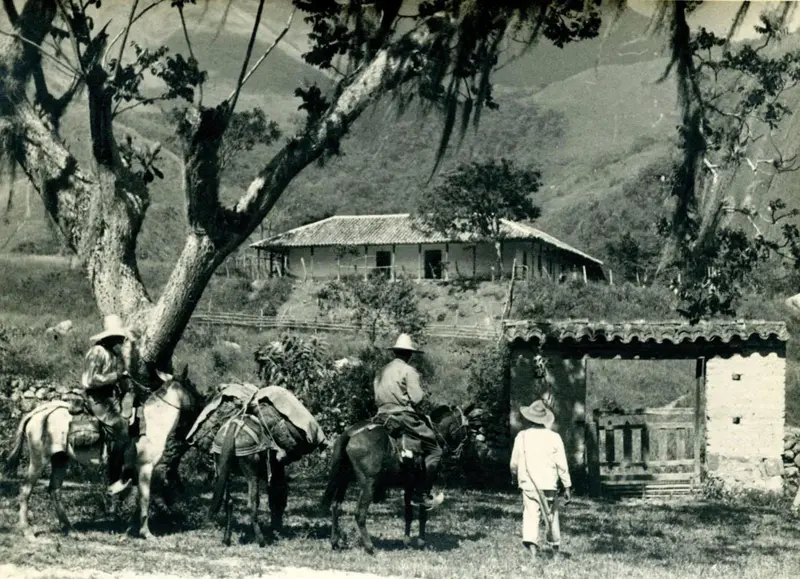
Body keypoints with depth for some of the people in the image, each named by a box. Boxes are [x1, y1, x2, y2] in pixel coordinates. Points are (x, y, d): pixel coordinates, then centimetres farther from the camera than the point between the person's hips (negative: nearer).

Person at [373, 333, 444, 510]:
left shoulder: (382, 371, 15)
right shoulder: (408, 370, -7)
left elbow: (377, 398, 15)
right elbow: (417, 398, -14)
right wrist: (423, 393, 5)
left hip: (383, 415, 8)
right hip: (404, 416, -8)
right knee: (434, 450, -2)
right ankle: (422, 494, -9)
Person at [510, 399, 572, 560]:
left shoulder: (522, 436, -4)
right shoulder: (554, 438, -5)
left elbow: (514, 462, 3)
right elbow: (562, 465, -4)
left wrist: (514, 476, 25)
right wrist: (567, 487, 3)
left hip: (528, 484, 0)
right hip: (548, 484, 0)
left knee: (530, 515, -1)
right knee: (552, 516, 14)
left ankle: (531, 544, -20)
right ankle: (555, 548, 24)